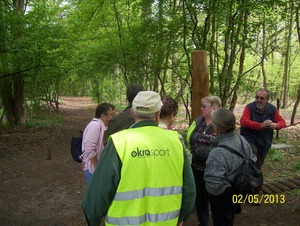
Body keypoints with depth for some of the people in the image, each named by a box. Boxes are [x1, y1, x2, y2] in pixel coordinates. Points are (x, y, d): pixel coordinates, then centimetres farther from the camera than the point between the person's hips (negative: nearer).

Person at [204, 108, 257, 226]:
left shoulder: (218, 153, -37)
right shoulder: (242, 140, -12)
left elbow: (213, 184, -33)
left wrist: (211, 191, -11)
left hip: (222, 195, -7)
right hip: (238, 191, 7)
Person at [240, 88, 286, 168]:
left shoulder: (273, 109, 1)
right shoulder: (249, 107, -11)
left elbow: (282, 122, 2)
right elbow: (243, 121, -24)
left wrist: (276, 125, -24)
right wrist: (260, 125, -36)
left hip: (264, 143, 4)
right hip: (249, 138, -4)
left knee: (258, 166, 13)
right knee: (253, 152, -34)